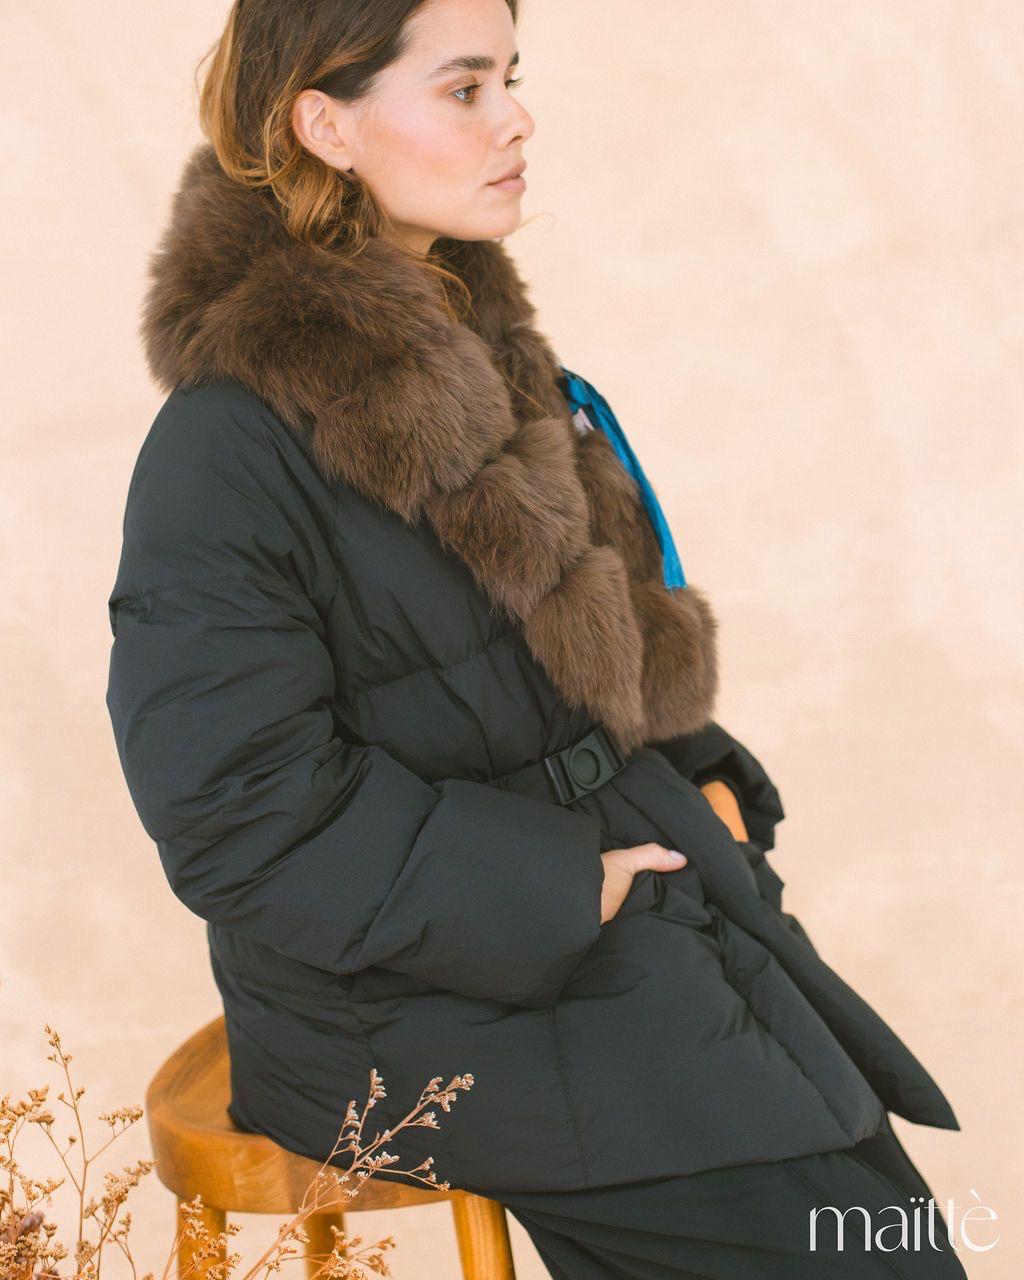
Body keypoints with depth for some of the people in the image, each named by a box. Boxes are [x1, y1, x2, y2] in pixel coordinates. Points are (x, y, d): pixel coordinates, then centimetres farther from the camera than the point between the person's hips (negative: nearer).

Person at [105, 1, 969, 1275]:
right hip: (427, 1007, -8)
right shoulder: (227, 447, -18)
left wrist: (706, 786, 4)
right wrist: (565, 891, -17)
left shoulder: (473, 351, 9)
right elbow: (244, 821, -19)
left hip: (613, 890, 8)